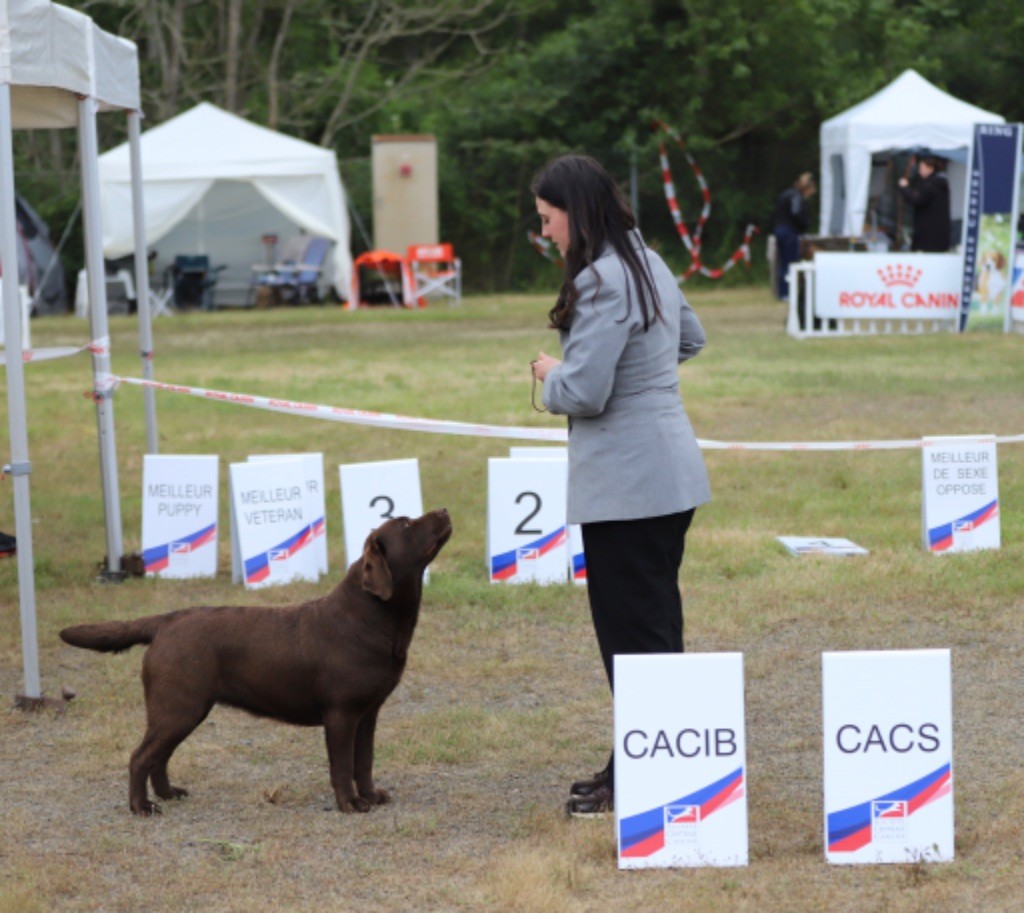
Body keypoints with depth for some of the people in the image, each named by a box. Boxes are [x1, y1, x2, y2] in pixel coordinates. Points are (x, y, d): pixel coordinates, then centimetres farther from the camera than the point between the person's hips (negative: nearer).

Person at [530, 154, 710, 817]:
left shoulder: (601, 283, -20)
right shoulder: (649, 264, 11)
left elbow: (584, 393, -23)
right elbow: (692, 339, 29)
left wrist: (550, 375, -3)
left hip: (628, 486, -10)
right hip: (671, 475, 10)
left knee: (632, 633, -5)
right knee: (658, 623, 16)